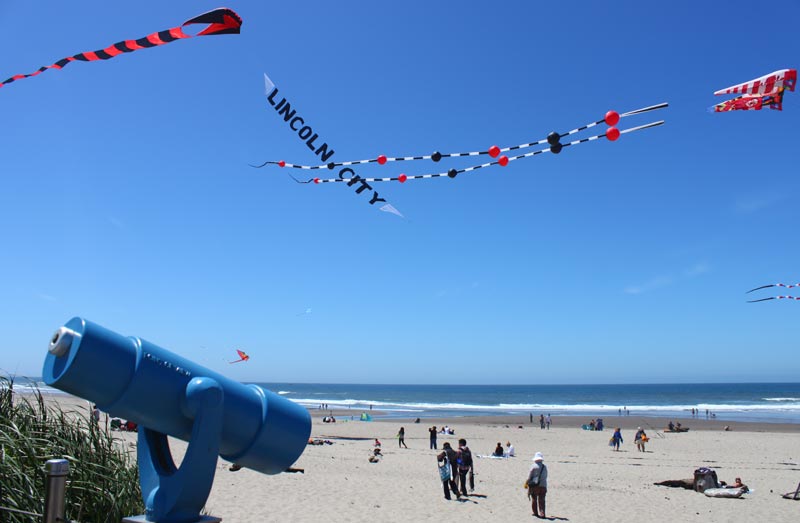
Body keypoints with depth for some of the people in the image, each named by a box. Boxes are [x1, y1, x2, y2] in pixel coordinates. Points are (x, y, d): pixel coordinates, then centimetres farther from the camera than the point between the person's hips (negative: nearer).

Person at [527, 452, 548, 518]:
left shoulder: (534, 467, -7)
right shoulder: (544, 467, 7)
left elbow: (529, 477, -9)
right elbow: (545, 477, 13)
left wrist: (528, 485, -2)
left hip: (534, 486, -3)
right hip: (543, 486, 3)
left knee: (534, 500, 12)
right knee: (541, 500, 5)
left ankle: (535, 513, 18)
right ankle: (542, 514, -4)